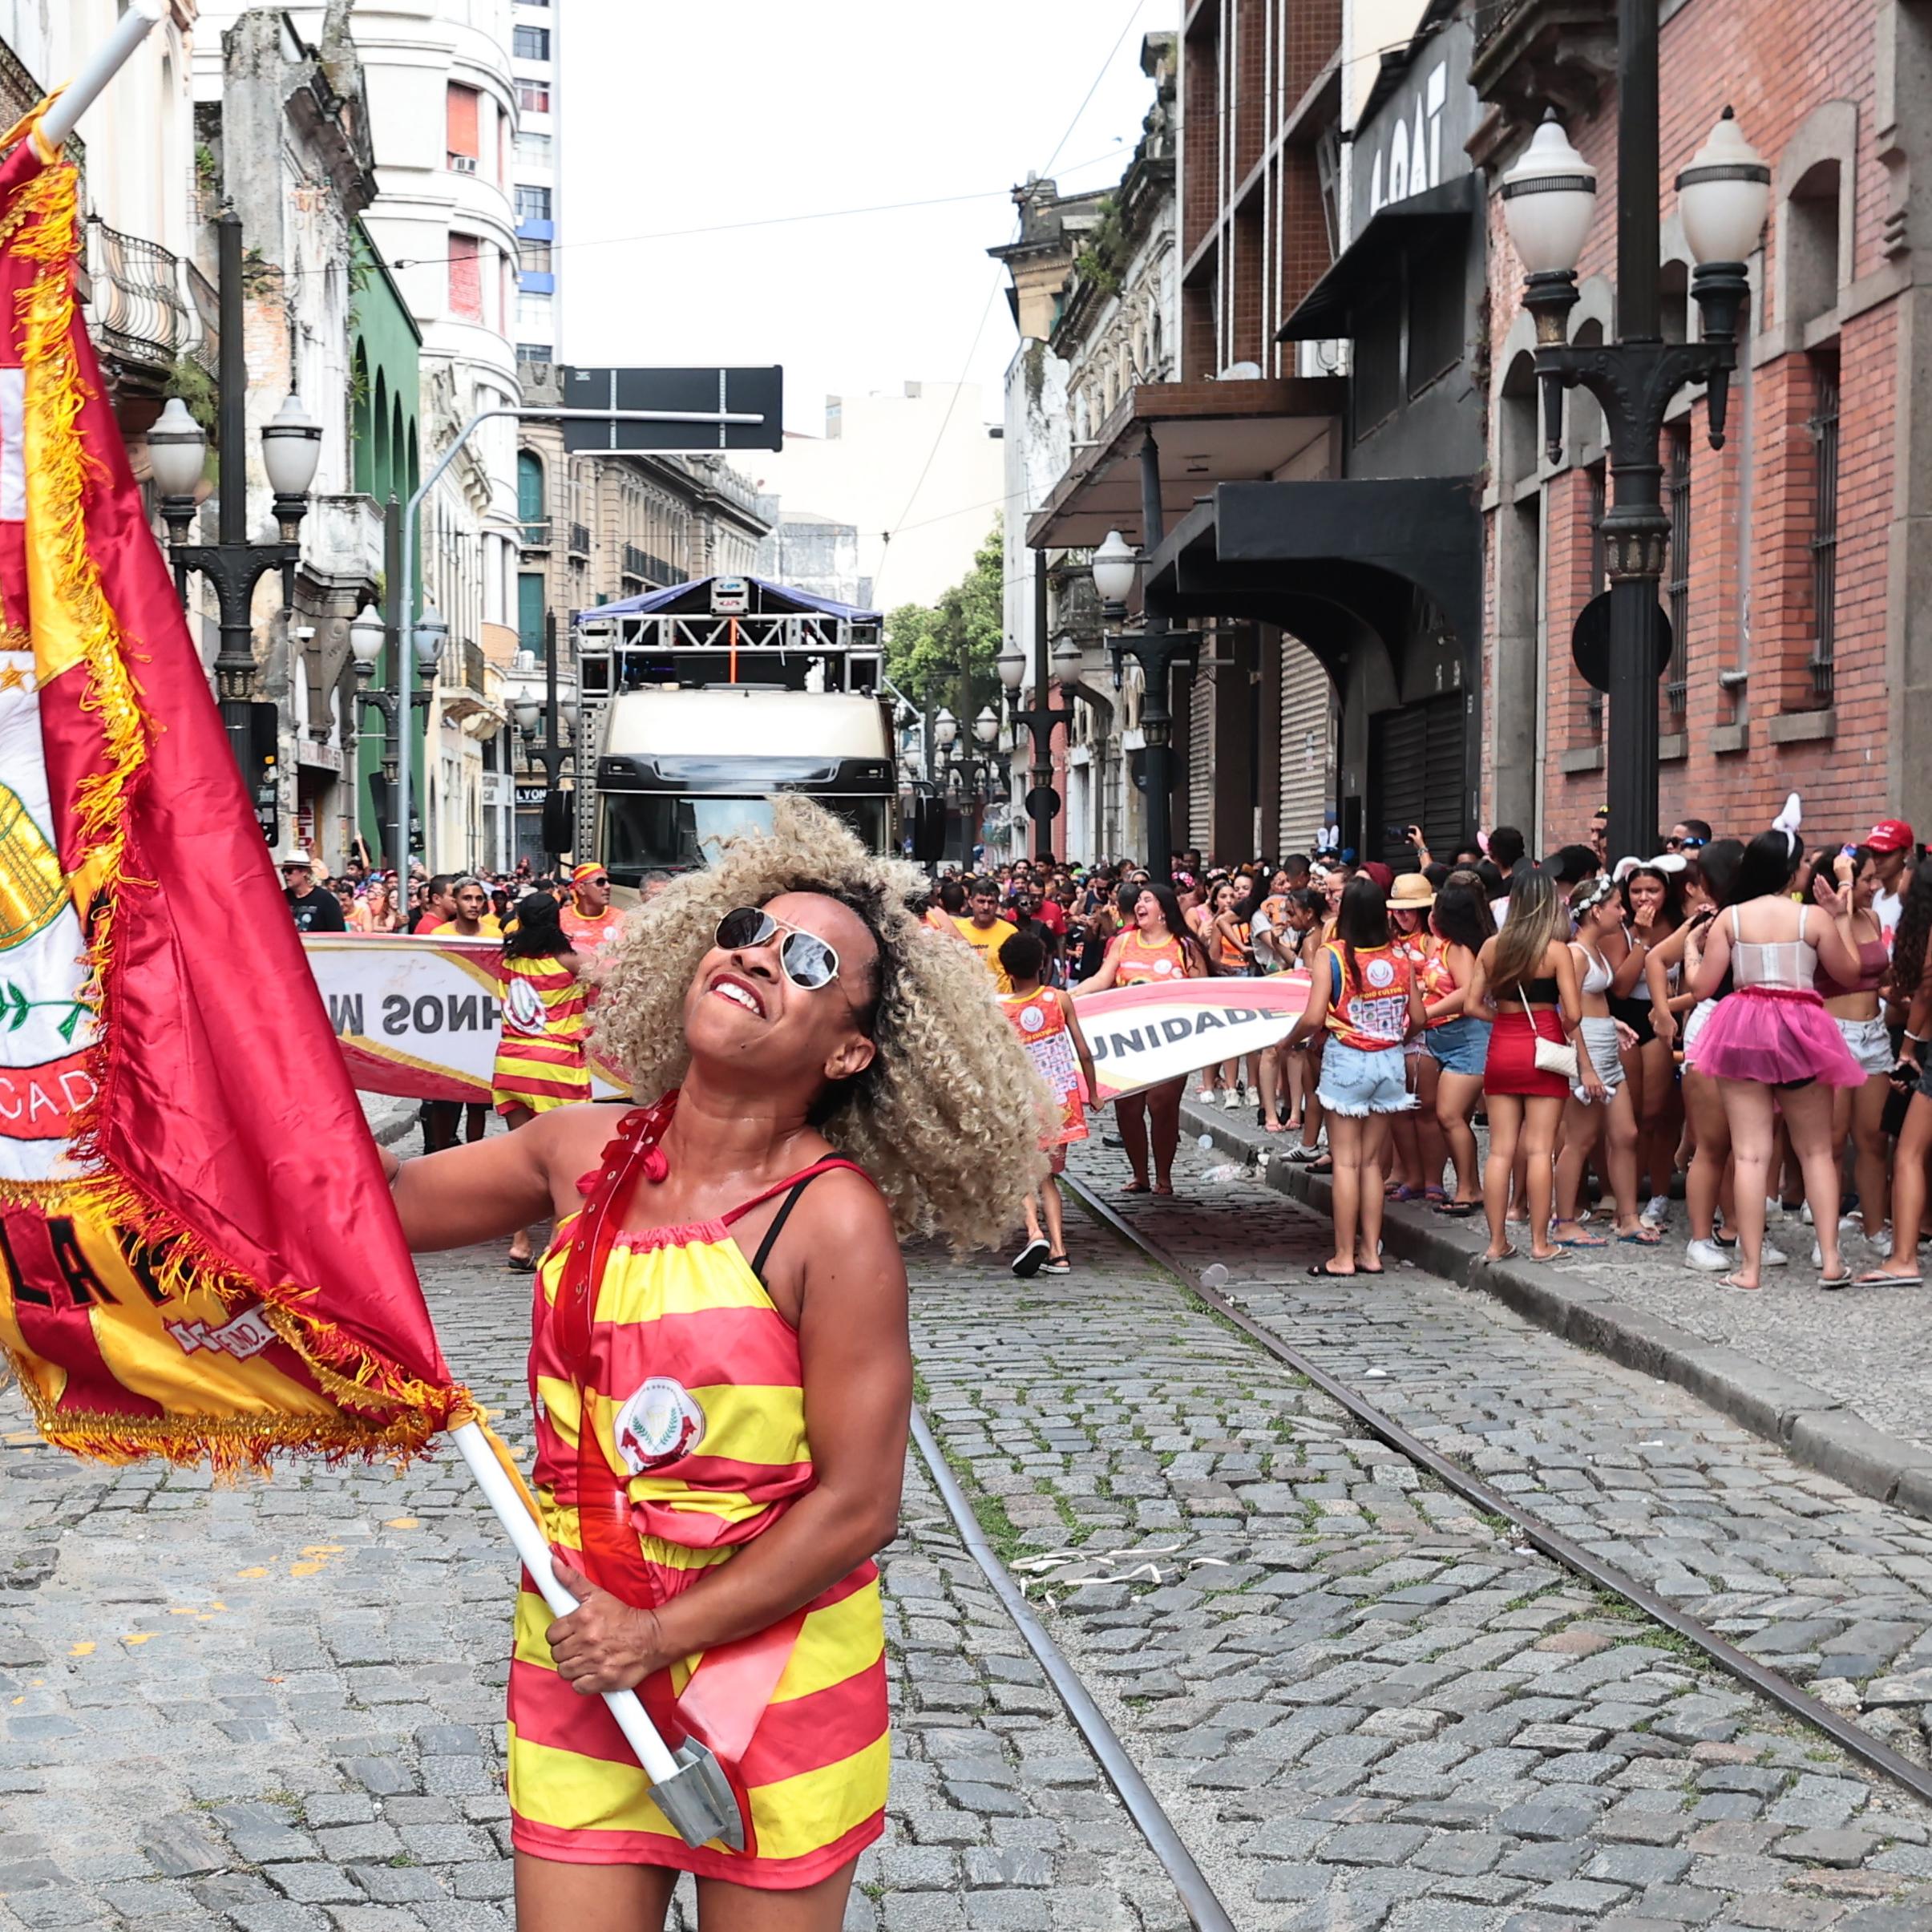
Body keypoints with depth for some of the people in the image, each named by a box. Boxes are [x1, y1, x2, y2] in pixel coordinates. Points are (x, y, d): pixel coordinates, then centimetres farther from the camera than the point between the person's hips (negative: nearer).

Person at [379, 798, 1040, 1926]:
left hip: (777, 1670, -4)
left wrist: (658, 1637, -14)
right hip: (581, 1662, 4)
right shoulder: (585, 1152, -2)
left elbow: (857, 1508, -16)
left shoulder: (835, 1219, -17)